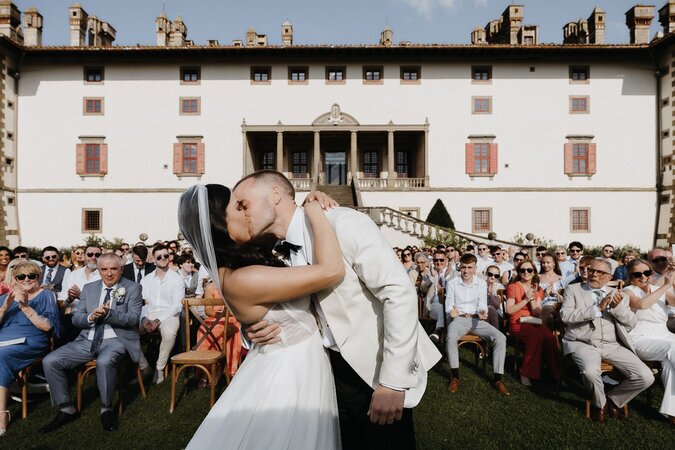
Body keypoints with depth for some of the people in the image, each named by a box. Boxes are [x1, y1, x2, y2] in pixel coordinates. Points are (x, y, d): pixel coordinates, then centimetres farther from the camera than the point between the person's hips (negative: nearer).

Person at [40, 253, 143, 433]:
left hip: (116, 340, -5)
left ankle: (106, 409, -12)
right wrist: (91, 317, -13)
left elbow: (133, 318, -10)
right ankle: (66, 410, 4)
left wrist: (109, 313, -26)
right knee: (50, 362, -11)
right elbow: (76, 319, 10)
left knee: (104, 362, -36)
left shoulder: (133, 288, -1)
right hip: (88, 340, 5)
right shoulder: (89, 288, 13)